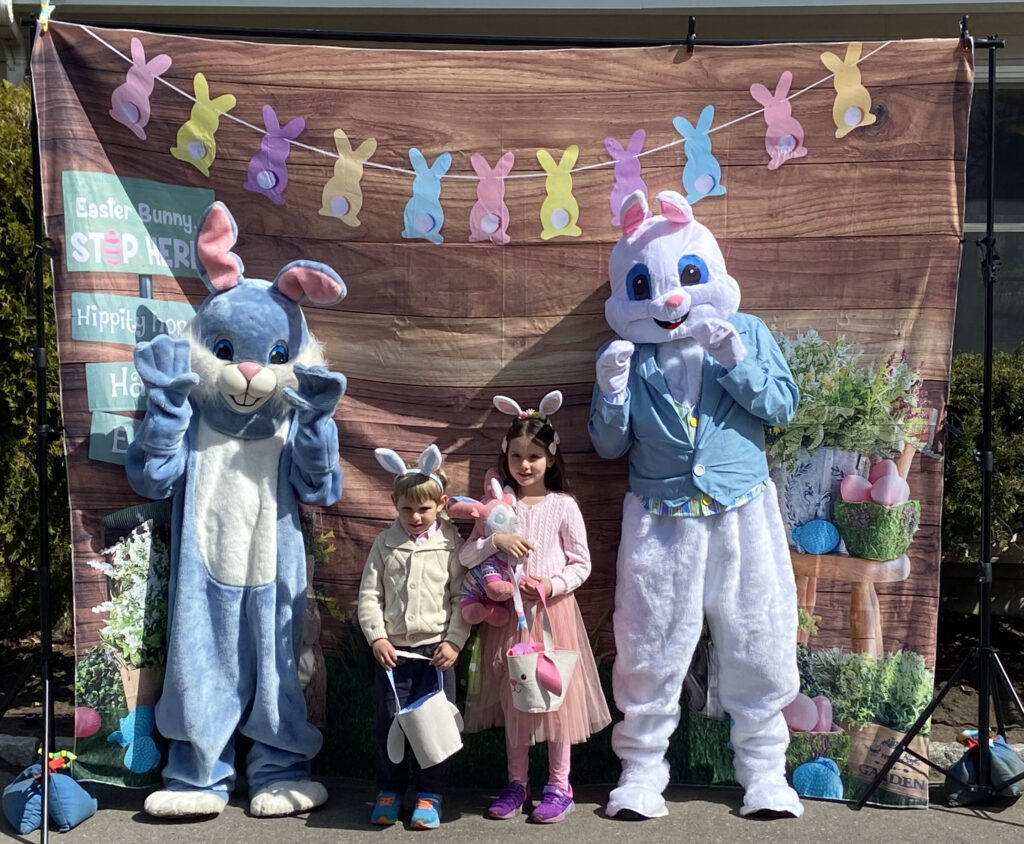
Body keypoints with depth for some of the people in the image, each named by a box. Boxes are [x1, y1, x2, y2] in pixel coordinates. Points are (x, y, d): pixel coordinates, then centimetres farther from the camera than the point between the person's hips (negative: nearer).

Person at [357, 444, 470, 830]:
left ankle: (430, 794, 17)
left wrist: (454, 641, -9)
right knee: (388, 722, 8)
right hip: (392, 649, 2)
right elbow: (369, 594, 3)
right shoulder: (385, 544, 3)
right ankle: (390, 790, 25)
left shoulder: (451, 544, -2)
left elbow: (461, 598, -2)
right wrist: (377, 637, -7)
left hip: (436, 649, -2)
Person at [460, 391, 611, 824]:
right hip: (509, 613, 2)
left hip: (552, 611, -2)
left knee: (555, 692, 3)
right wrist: (495, 540, -19)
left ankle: (559, 785, 16)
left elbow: (581, 564, -1)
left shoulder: (563, 506, -2)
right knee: (512, 694, 10)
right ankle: (516, 783, 23)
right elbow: (465, 557, -2)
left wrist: (552, 585, -16)